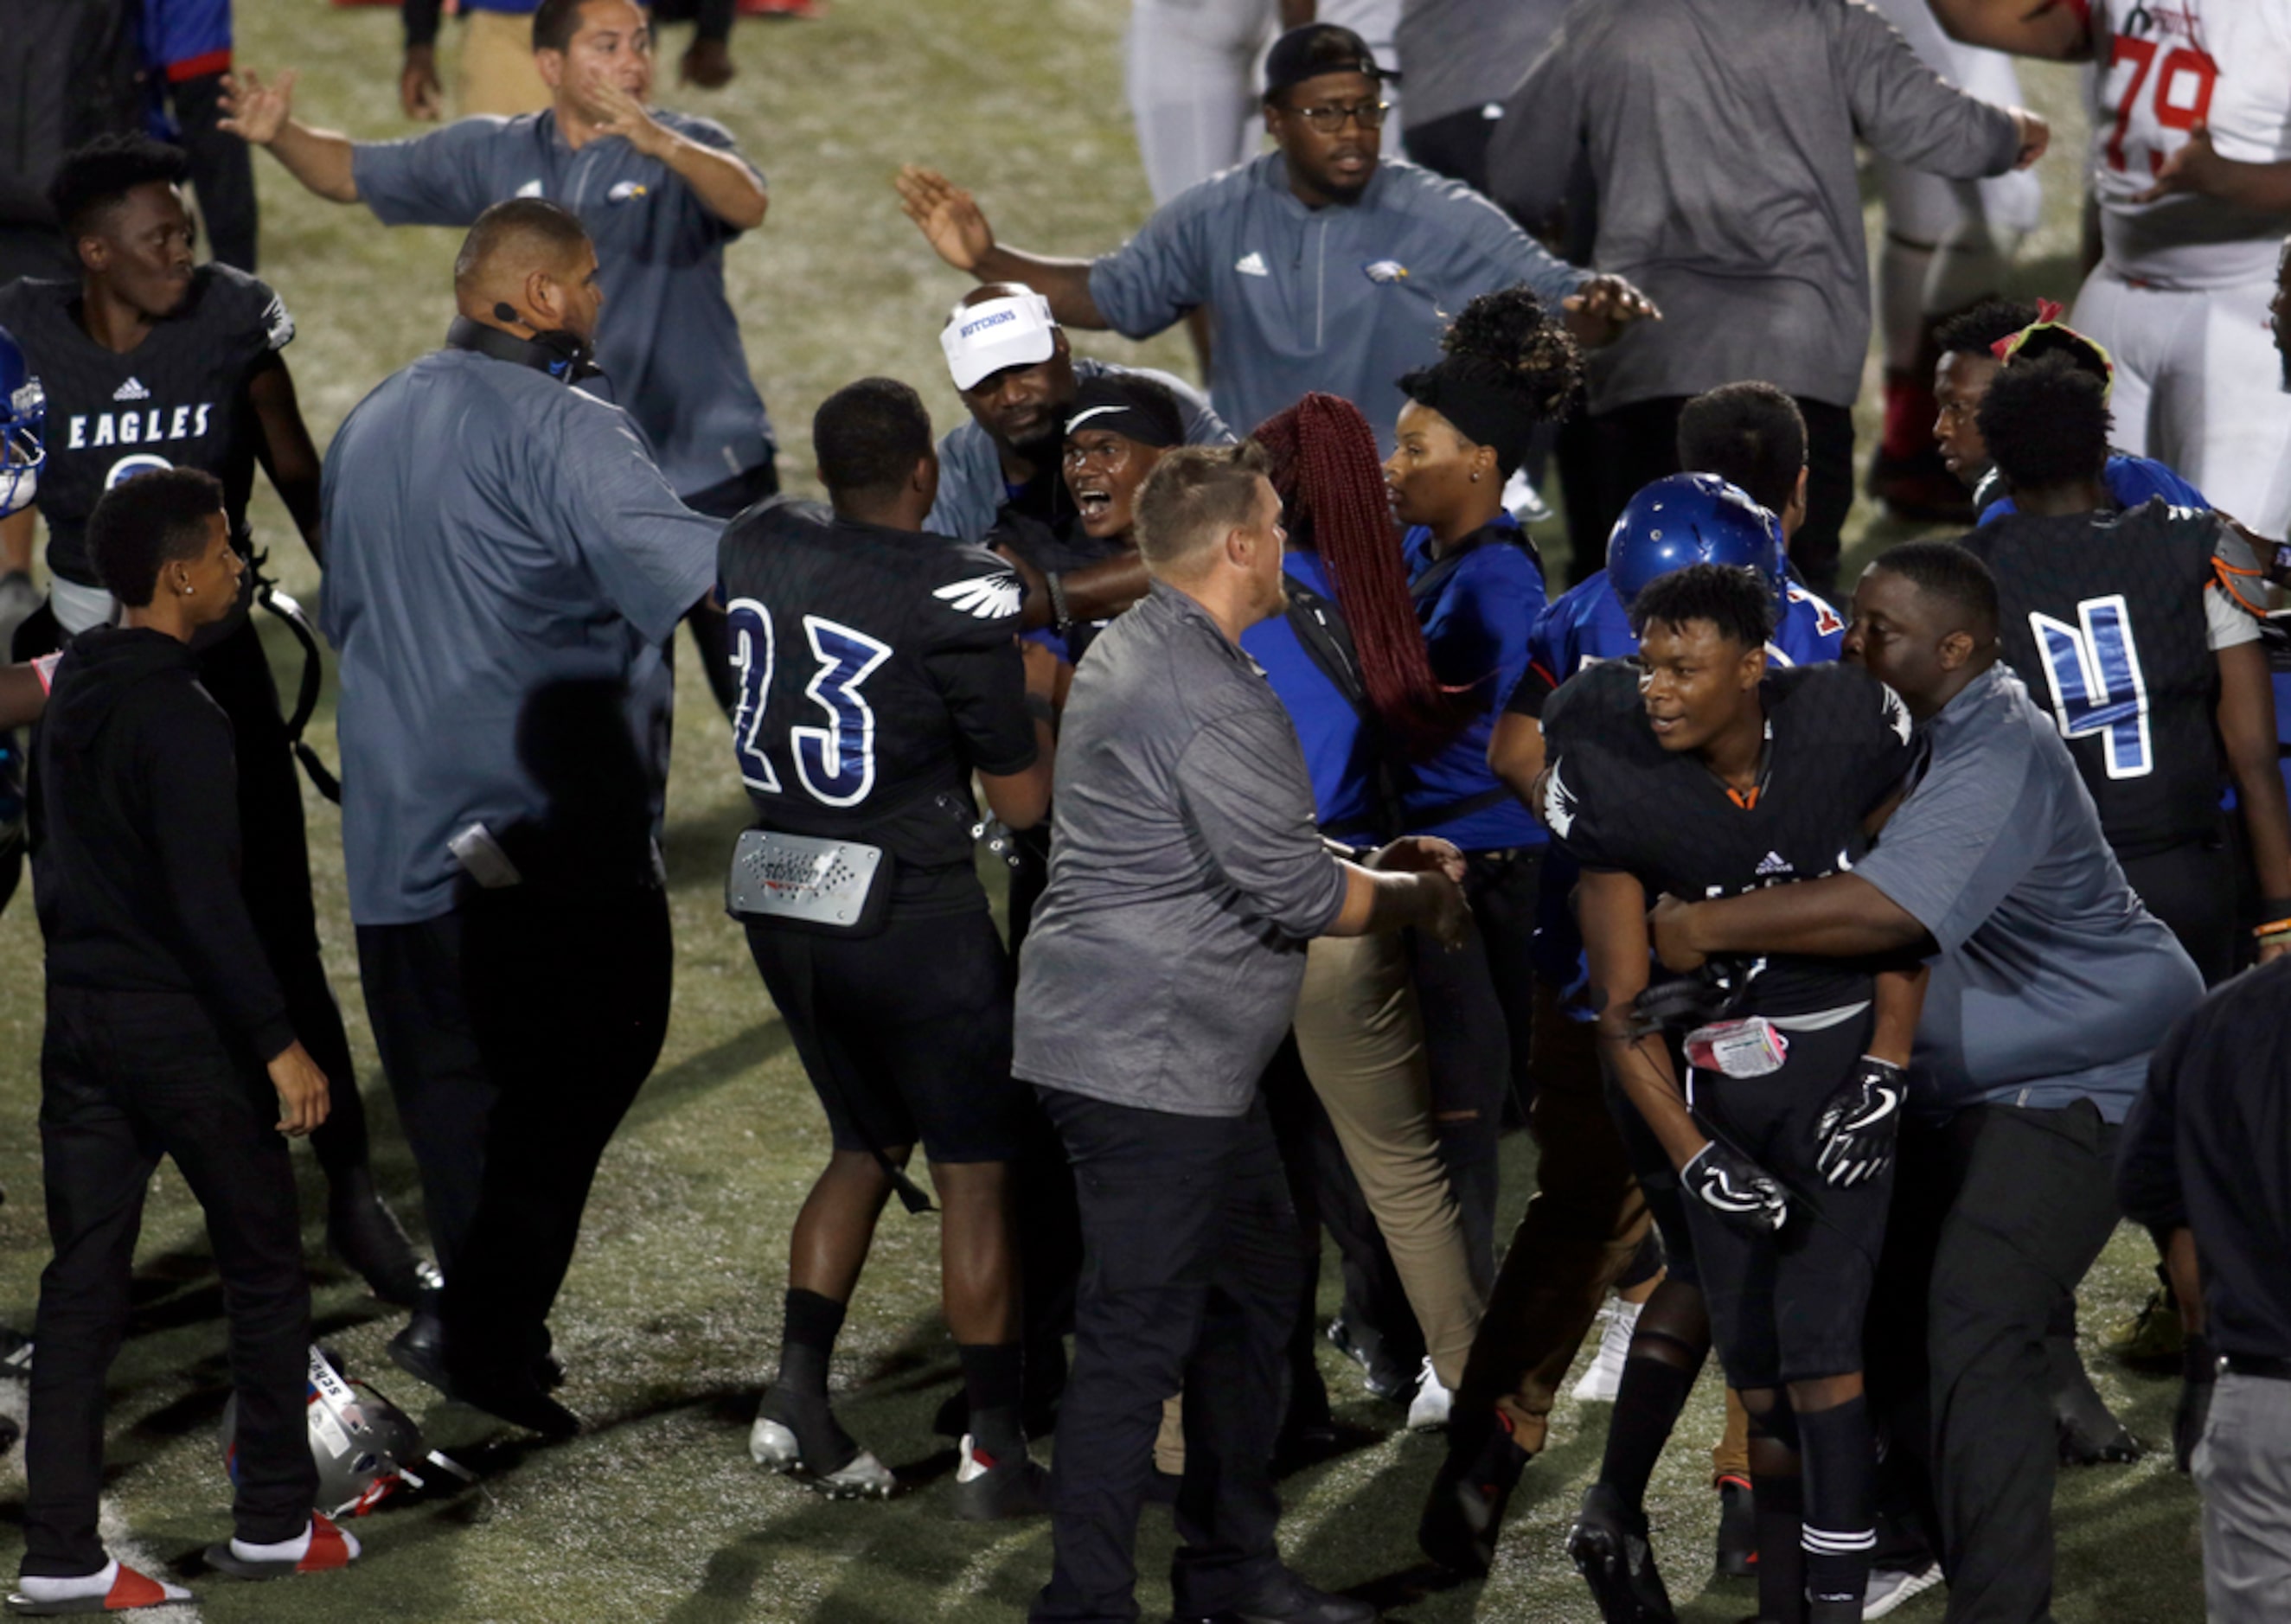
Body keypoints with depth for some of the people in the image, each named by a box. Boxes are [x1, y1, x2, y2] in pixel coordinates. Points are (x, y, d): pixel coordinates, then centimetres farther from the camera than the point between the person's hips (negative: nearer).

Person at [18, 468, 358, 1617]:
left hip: (79, 1024, 8)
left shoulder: (72, 700, 9)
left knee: (81, 1285, 6)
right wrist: (279, 1044, -19)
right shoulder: (177, 719, -18)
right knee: (264, 1267, 8)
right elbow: (208, 903, -22)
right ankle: (272, 1524, 15)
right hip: (182, 1028, -8)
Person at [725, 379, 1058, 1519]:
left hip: (780, 902, 6)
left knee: (867, 1145, 22)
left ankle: (798, 1392, 12)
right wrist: (1037, 695, 8)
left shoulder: (753, 549, 0)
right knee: (975, 1170, 6)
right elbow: (1024, 802, -10)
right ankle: (995, 1448, 7)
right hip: (909, 912, -6)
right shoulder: (960, 600, -17)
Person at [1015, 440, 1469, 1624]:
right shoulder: (1203, 697, -20)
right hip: (1147, 1063, -11)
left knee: (1255, 1284, 19)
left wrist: (1372, 867, 19)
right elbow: (1295, 894, -19)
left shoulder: (1139, 652, 14)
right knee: (1138, 1337, -7)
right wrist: (1417, 896, -1)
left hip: (1187, 1060, 11)